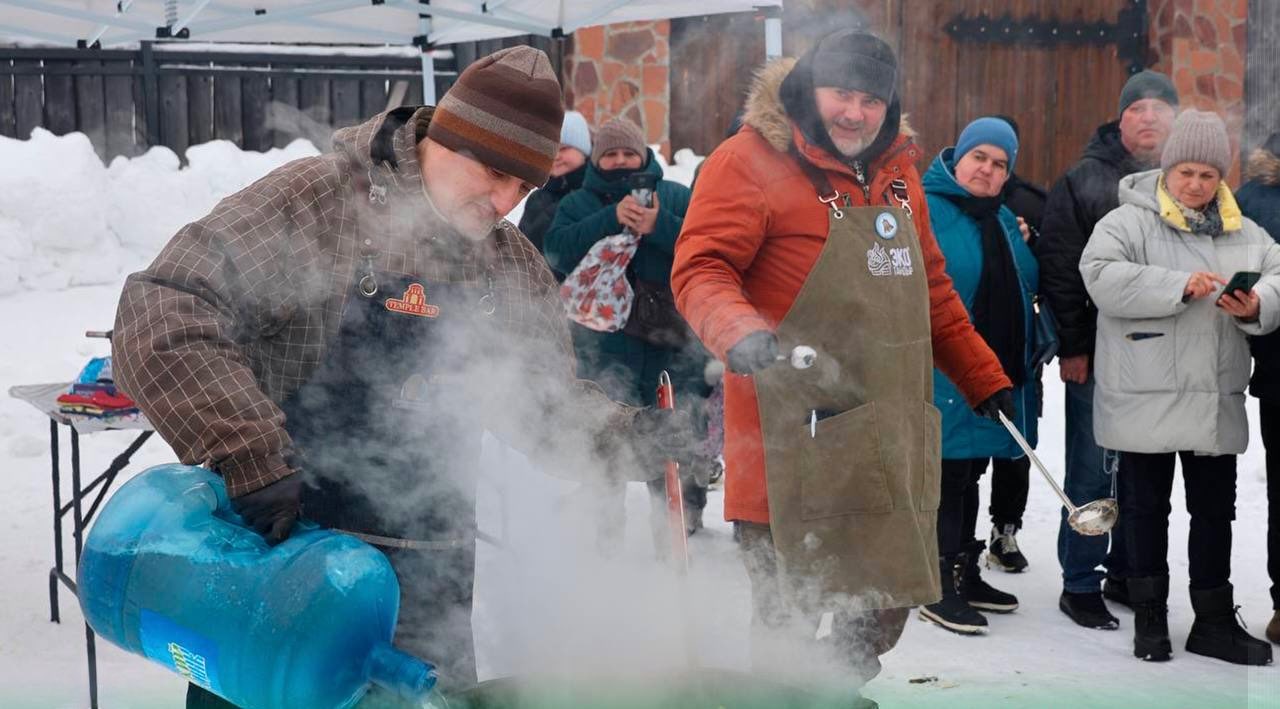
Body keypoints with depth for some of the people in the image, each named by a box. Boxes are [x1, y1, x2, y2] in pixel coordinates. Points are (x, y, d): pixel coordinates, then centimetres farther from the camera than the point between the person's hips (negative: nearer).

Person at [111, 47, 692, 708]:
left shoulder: (516, 269, 5)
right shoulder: (311, 201, -14)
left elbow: (545, 400, 11)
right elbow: (161, 311, -21)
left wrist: (626, 437, -10)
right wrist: (249, 455, -31)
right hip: (276, 555, -5)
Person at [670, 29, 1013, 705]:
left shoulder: (896, 170, 16)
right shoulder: (750, 160, -7)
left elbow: (930, 287, 24)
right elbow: (700, 269, -15)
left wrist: (984, 377, 26)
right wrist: (741, 332, -34)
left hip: (889, 439, 8)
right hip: (795, 441, -7)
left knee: (886, 604, 16)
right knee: (789, 621, -3)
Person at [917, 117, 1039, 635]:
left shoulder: (1005, 221, 16)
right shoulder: (926, 210, -9)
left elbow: (1025, 287, 26)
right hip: (944, 374, -8)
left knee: (970, 475, 17)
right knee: (947, 476, -4)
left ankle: (965, 575, 28)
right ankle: (939, 589, 3)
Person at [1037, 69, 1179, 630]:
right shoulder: (1084, 180, -2)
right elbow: (1059, 269, -5)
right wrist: (1073, 346, -9)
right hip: (1098, 357, -4)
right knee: (1093, 473, 1)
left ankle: (1128, 573, 26)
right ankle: (1080, 584, 12)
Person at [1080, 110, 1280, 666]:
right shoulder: (1128, 222, -6)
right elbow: (1102, 277, -21)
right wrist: (1179, 285, -27)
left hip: (1218, 402, 5)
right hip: (1147, 400, -5)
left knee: (1215, 509, 11)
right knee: (1146, 507, 7)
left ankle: (1214, 621, 22)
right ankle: (1150, 618, 21)